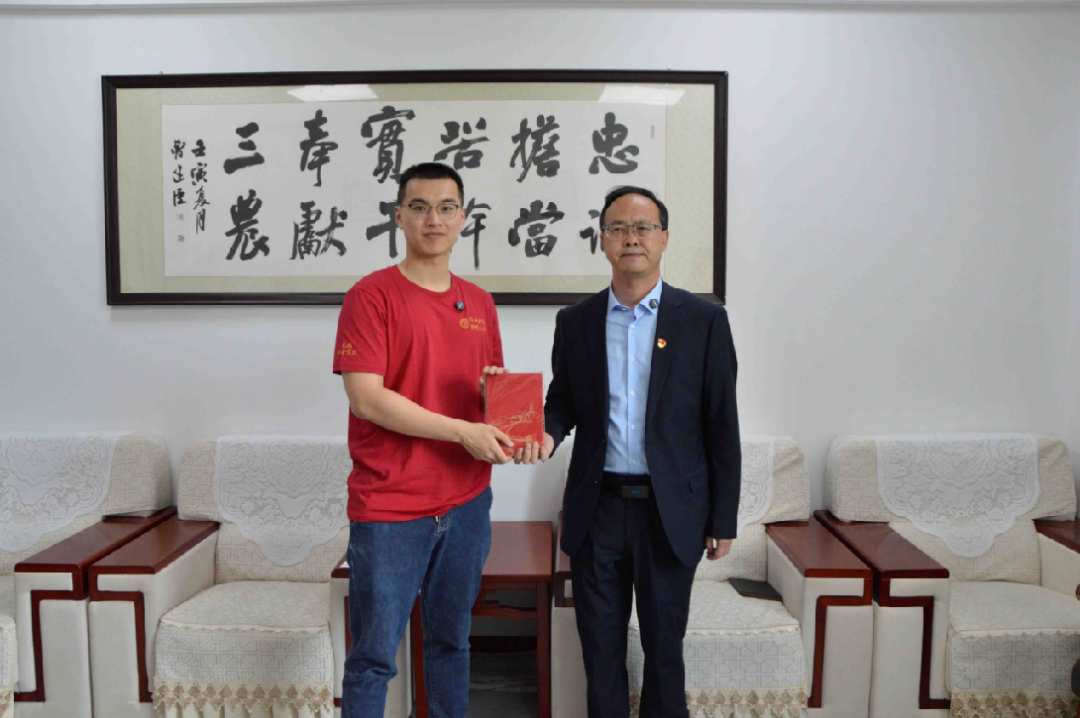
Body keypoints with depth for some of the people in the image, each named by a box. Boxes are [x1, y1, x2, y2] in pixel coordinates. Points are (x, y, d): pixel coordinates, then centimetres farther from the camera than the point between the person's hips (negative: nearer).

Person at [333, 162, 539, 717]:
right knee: (374, 655, 5)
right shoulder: (372, 295, -7)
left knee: (451, 640, 19)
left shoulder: (479, 303, 10)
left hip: (467, 501, 5)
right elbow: (366, 398, -16)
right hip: (390, 506, -5)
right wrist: (464, 432, -18)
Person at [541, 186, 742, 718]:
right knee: (600, 646, 14)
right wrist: (546, 433, -11)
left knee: (664, 646, 12)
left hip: (669, 512, -2)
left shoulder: (703, 320, -2)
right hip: (596, 509, 2)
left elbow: (722, 426, -1)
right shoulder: (574, 322, 5)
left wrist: (723, 519, -2)